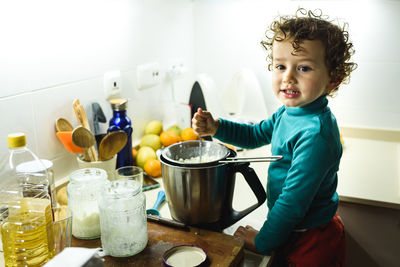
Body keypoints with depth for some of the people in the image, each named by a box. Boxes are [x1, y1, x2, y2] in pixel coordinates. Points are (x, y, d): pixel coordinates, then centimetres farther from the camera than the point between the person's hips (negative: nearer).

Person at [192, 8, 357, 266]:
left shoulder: (315, 134, -31)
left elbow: (294, 200, -28)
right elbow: (256, 134, 14)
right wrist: (216, 128, -1)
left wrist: (263, 241, -16)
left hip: (312, 245, -8)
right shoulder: (288, 112, -3)